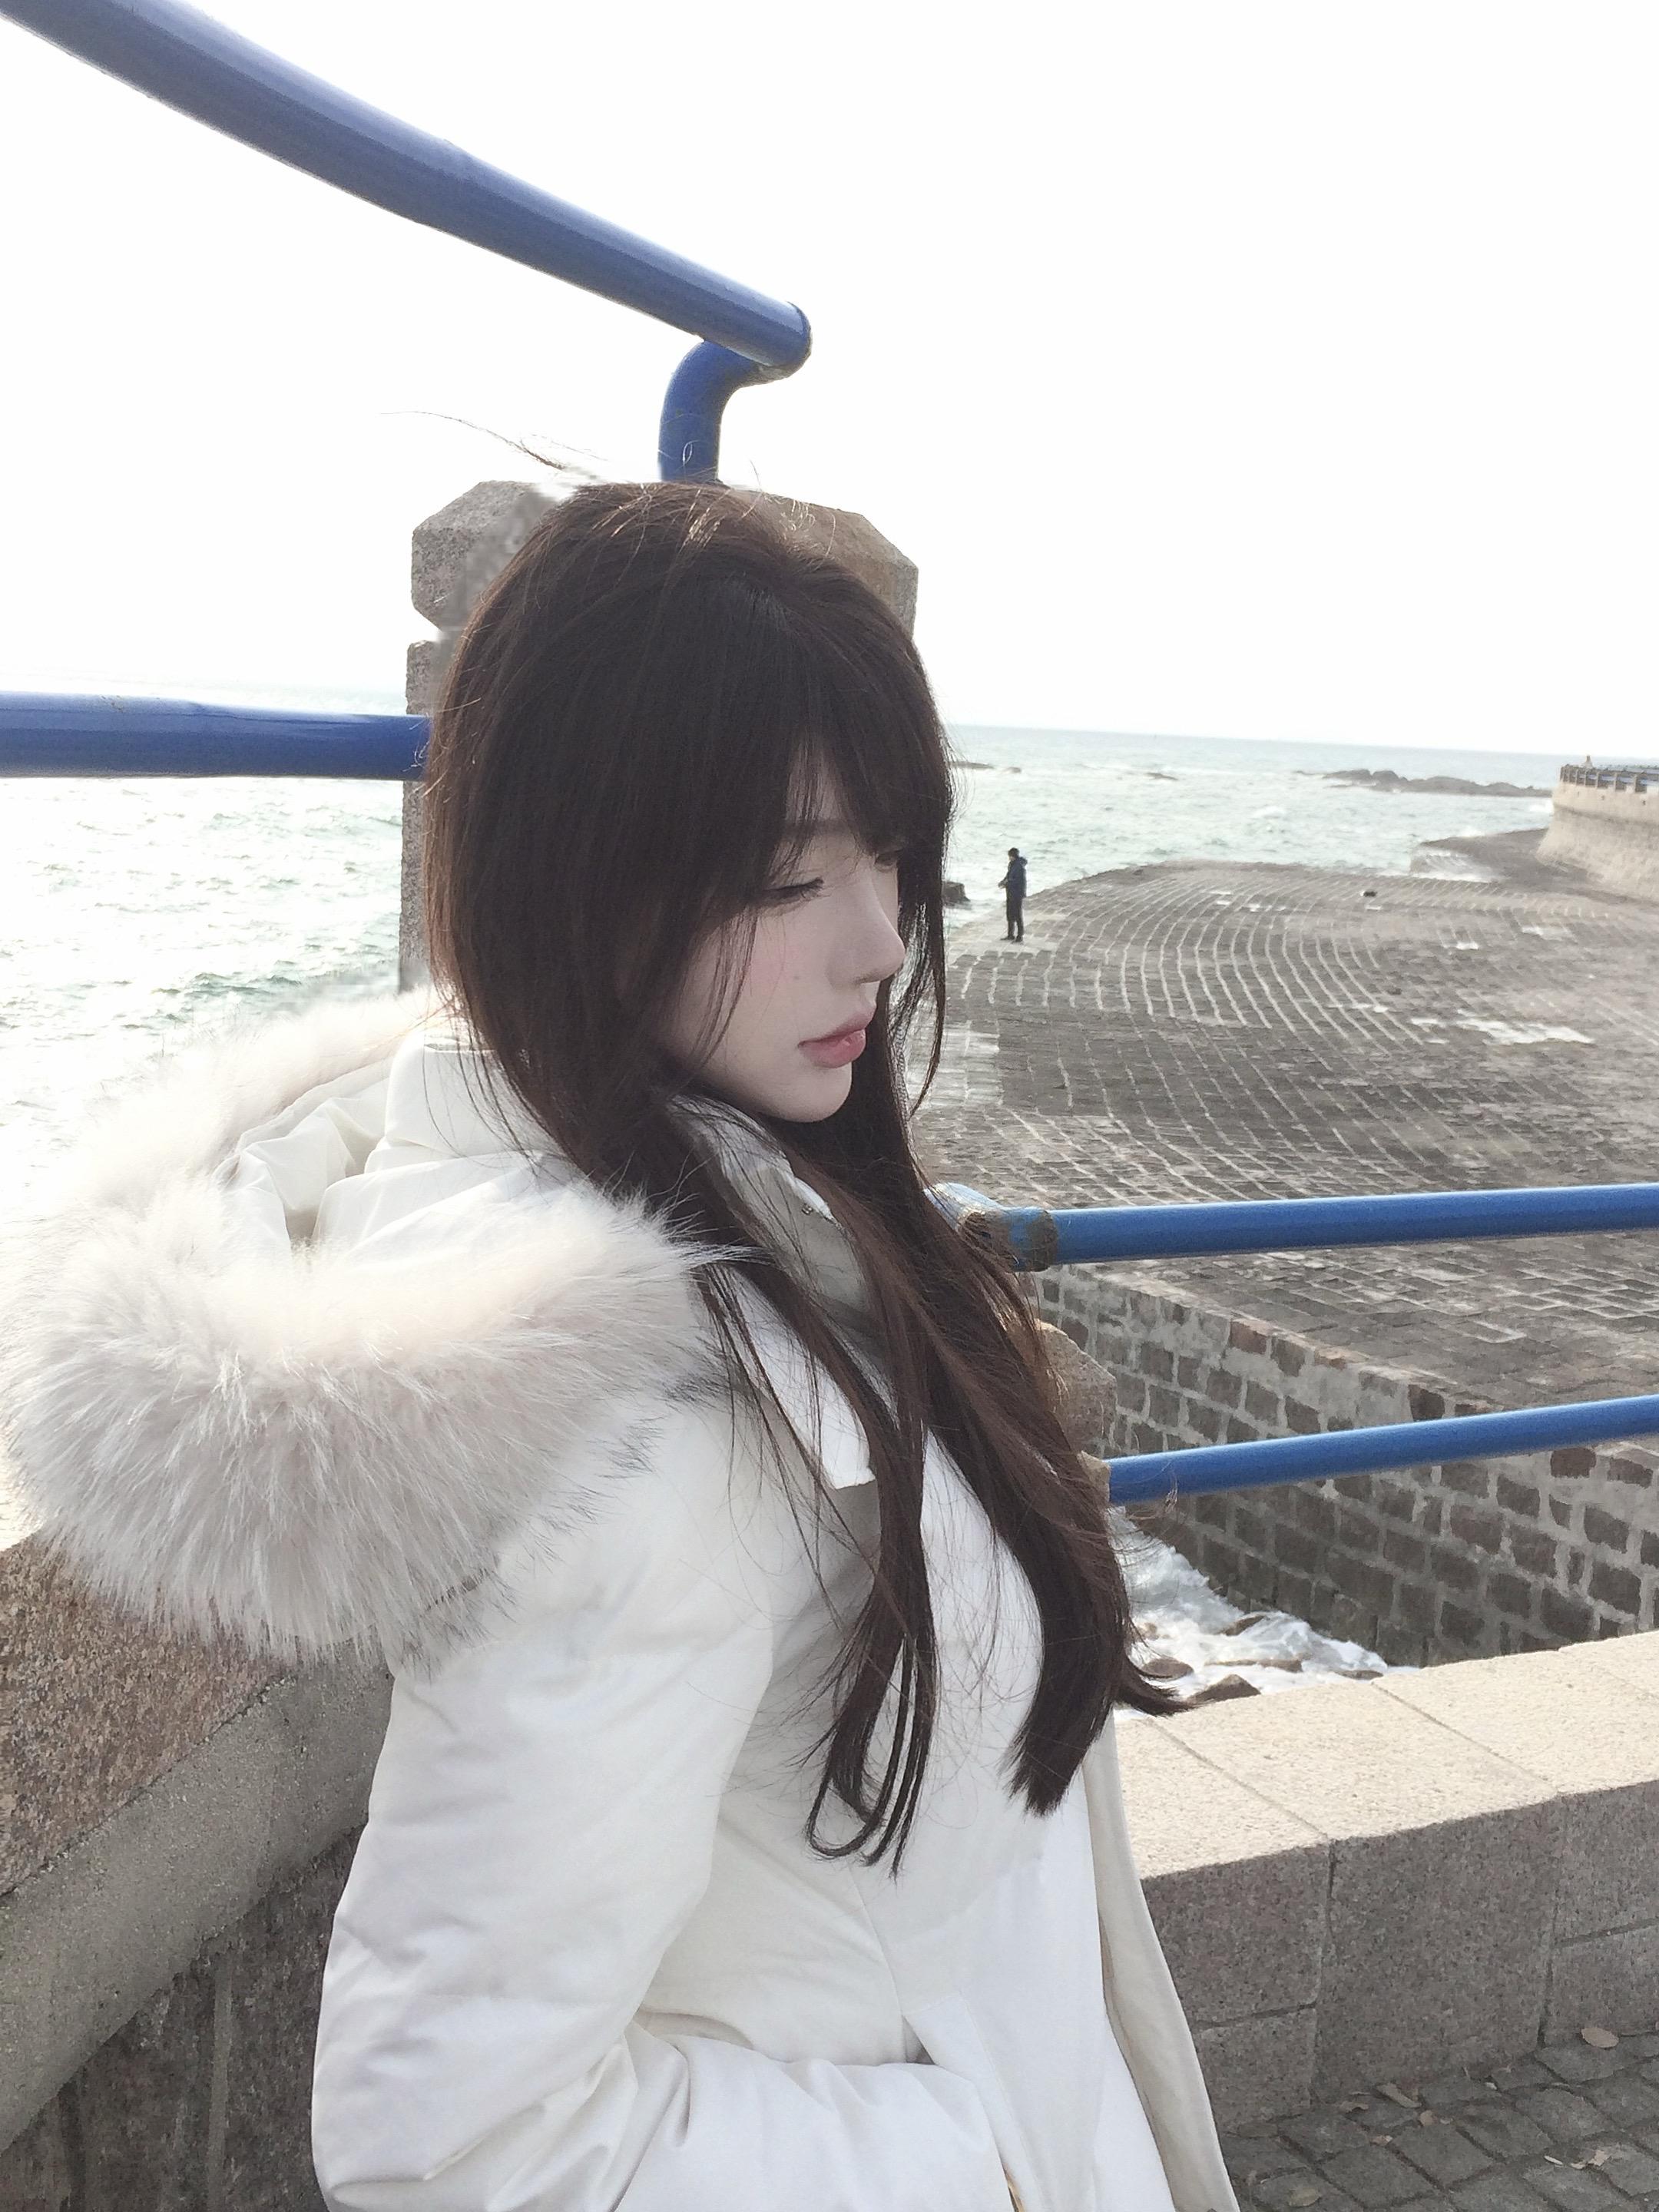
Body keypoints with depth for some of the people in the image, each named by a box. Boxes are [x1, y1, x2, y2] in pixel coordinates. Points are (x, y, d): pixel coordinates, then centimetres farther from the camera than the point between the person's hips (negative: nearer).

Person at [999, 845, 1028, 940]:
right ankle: (1011, 935, 28)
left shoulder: (1020, 867, -20)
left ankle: (1020, 938, 6)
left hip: (1018, 894, -9)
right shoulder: (1011, 864, 7)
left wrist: (1006, 884, -17)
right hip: (1011, 894, 9)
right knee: (1010, 915, 16)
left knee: (1019, 916, -1)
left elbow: (1020, 881, -22)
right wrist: (1004, 881, 2)